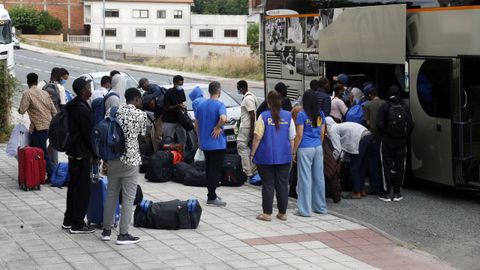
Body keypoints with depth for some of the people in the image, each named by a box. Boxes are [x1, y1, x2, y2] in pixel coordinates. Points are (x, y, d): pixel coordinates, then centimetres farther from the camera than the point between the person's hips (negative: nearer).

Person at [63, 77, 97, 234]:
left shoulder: (72, 106, 12)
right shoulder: (82, 109, -19)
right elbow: (88, 134, -18)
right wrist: (95, 154, -7)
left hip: (73, 152, 10)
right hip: (82, 154, -10)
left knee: (74, 186, 17)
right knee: (83, 189, -4)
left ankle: (68, 220, 24)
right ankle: (77, 224, -1)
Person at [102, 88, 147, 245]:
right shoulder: (140, 114, -5)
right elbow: (142, 136, 4)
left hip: (113, 158, 5)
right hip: (130, 159, -5)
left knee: (111, 194, 15)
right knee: (128, 198, 1)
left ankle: (106, 230, 21)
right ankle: (123, 234, 2)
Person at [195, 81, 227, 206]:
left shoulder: (201, 105, 8)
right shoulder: (219, 105, -14)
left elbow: (196, 123, 14)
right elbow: (223, 118, -33)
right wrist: (218, 127, -16)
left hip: (204, 143, 7)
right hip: (217, 143, -7)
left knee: (209, 169, 15)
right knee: (215, 170, -2)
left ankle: (211, 195, 21)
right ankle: (212, 197, -2)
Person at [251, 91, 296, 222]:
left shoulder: (264, 116, -9)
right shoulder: (288, 116, 1)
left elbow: (257, 138, -10)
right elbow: (292, 138, 5)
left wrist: (252, 153, -1)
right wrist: (291, 153, 16)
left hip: (266, 157, -3)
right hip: (284, 157, 3)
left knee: (268, 185, 3)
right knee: (283, 185, 9)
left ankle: (267, 213, 5)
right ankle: (282, 213, 14)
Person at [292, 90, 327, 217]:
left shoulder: (302, 115, -11)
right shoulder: (320, 114, 6)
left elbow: (299, 135, -11)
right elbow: (322, 133, 11)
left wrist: (294, 151, -4)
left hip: (305, 149, -6)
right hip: (318, 148, 6)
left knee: (305, 178, -1)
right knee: (319, 177, 12)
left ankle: (305, 209, 2)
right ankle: (320, 207, 20)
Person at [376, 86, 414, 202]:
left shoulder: (384, 107, -7)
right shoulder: (405, 108, 2)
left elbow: (380, 125, -11)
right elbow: (411, 125, 0)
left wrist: (384, 135, 6)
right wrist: (405, 138, 13)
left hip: (387, 141, -2)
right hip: (401, 143, 2)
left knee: (387, 167, 2)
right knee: (400, 167, 8)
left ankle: (386, 193, 2)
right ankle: (397, 193, 9)